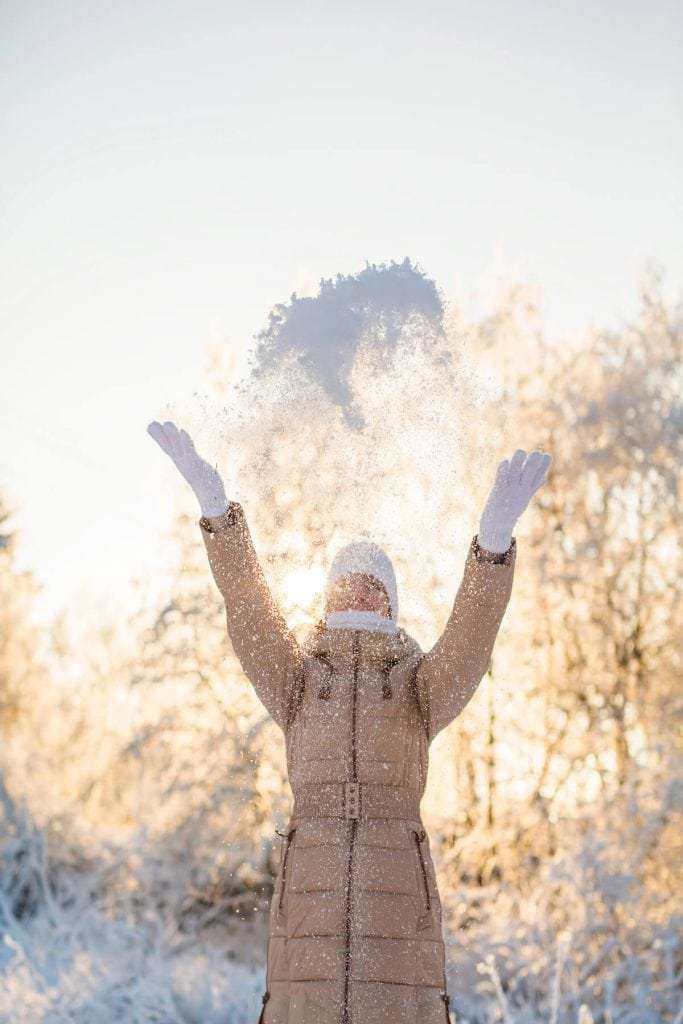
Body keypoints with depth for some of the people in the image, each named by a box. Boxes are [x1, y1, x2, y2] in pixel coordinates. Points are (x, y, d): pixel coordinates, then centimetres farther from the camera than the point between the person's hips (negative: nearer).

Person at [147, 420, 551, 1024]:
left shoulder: (423, 687, 12)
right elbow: (248, 606, 0)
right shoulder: (297, 682, 14)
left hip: (401, 896, 0)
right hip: (309, 889, 0)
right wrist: (215, 506, -14)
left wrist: (495, 536, -24)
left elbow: (472, 633, -6)